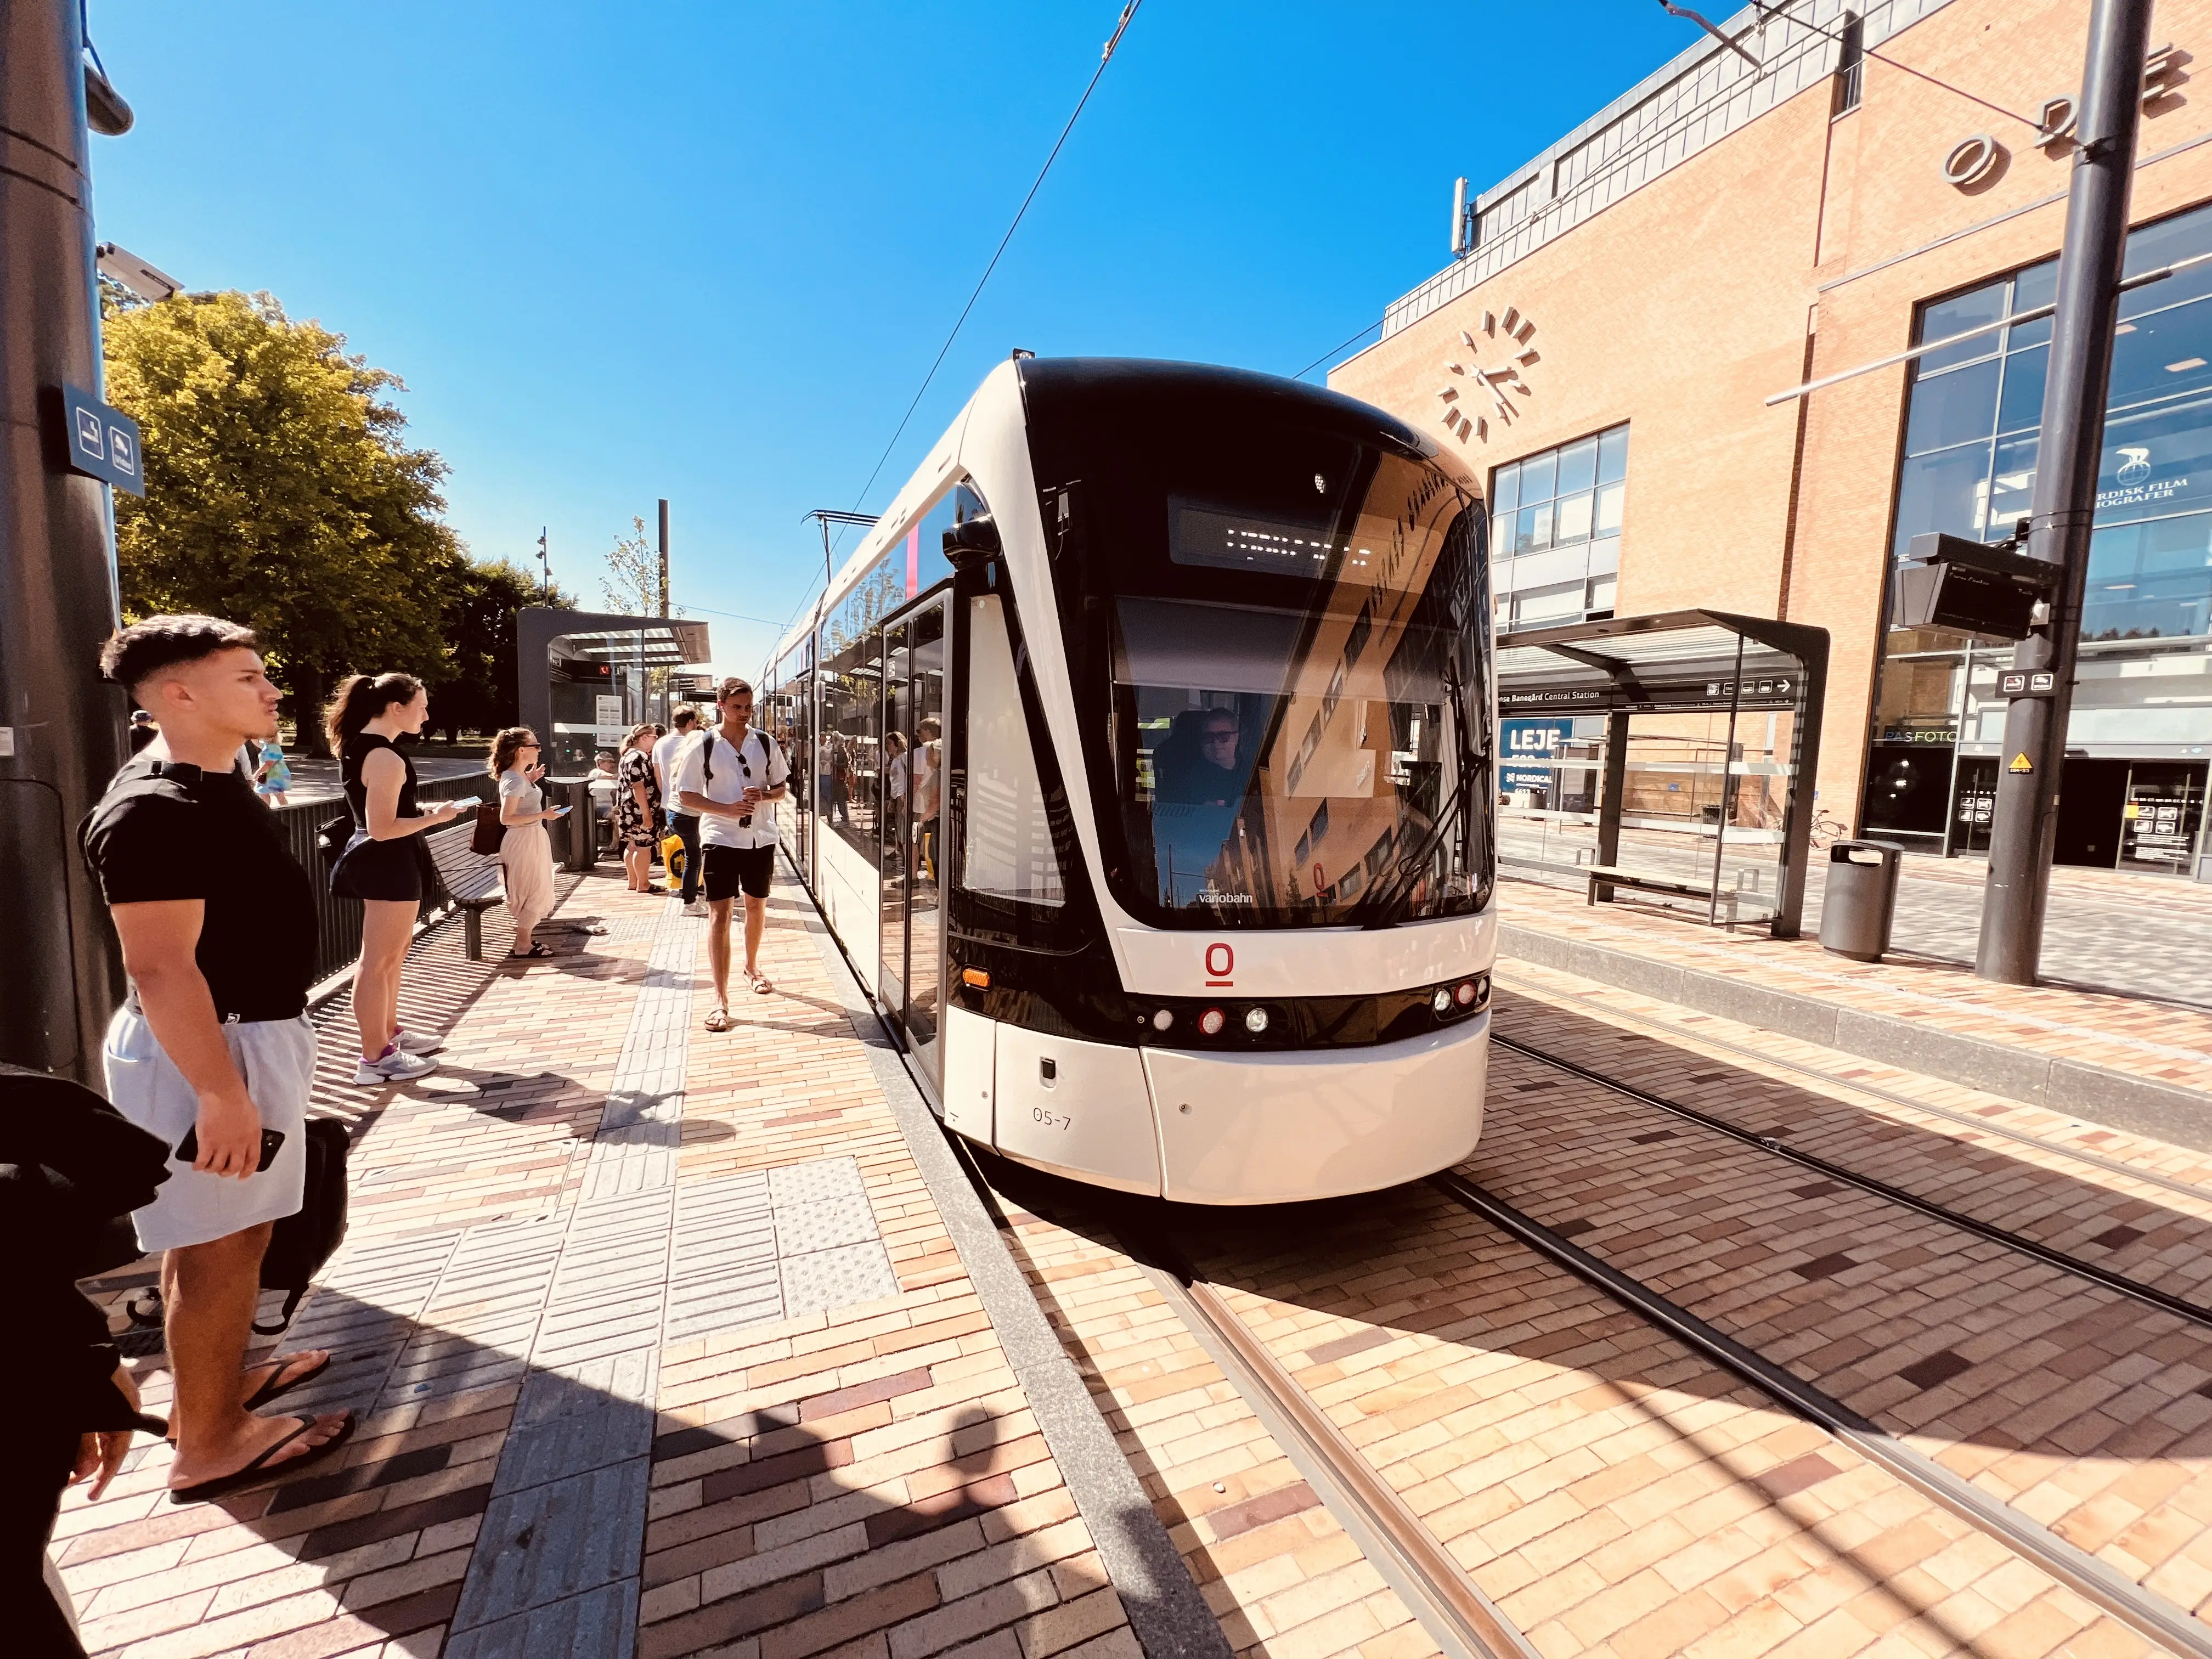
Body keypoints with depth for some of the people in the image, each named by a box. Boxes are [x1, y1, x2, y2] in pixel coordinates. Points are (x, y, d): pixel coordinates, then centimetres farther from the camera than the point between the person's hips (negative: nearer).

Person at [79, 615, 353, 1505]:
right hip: (203, 1049, -10)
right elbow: (161, 968, -26)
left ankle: (219, 1377, 40)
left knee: (228, 1234, 22)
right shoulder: (153, 810, -23)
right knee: (218, 1243, 3)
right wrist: (220, 1093, -25)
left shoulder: (213, 785, 9)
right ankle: (209, 1443, 19)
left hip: (254, 1031, 10)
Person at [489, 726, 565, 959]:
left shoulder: (517, 776, 8)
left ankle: (525, 940, 25)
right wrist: (544, 815, -25)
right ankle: (522, 946, 8)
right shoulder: (515, 780, -21)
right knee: (533, 893, -1)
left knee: (533, 892, 16)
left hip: (531, 838, 10)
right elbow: (506, 818, -25)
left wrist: (530, 780, 14)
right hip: (524, 840, -10)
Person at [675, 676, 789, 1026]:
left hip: (761, 838, 3)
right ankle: (720, 999, -4)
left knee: (757, 905, 17)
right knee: (719, 913, -6)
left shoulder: (766, 744, 4)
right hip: (720, 839, -3)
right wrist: (727, 809, -18)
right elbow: (687, 797, -3)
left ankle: (752, 967, 41)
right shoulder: (703, 747, -4)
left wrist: (763, 795, -13)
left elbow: (781, 789, 11)